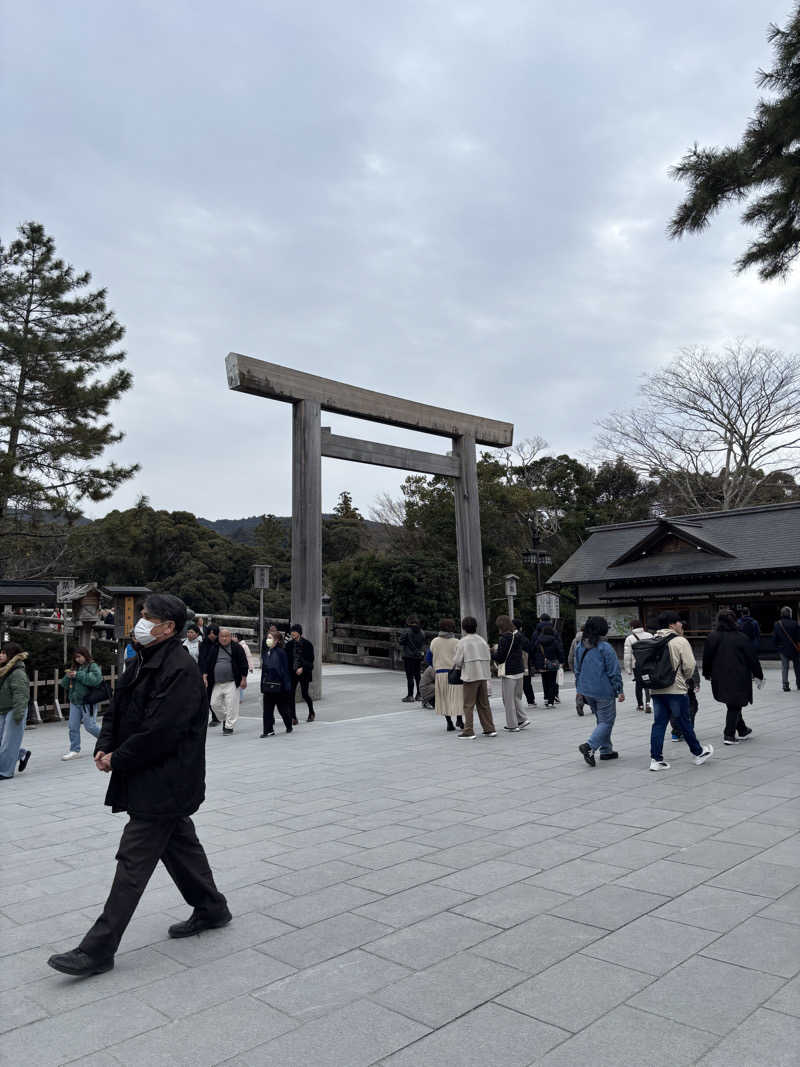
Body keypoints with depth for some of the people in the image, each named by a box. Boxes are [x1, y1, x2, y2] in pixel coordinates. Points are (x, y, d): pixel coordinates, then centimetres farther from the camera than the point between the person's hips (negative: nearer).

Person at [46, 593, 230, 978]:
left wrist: (117, 760, -14)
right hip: (157, 784, 10)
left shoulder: (180, 671, -22)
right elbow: (117, 710, 14)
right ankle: (210, 908, 37)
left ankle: (98, 950, 7)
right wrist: (104, 747, -3)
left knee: (134, 860, -3)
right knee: (180, 843, 21)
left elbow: (159, 732, -25)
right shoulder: (141, 663, 9)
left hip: (162, 784, -10)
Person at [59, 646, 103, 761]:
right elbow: (64, 684, 16)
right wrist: (67, 677, -6)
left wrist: (78, 675, -21)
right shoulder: (74, 667, 13)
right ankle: (74, 750, 12)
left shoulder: (93, 666, -5)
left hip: (88, 702, -6)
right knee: (73, 727, 4)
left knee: (90, 726, -1)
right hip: (74, 702, 6)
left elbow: (96, 679, -24)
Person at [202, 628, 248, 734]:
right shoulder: (214, 648, 9)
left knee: (231, 705, -6)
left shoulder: (236, 648, -1)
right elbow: (206, 662, 11)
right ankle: (224, 720, 28)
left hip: (232, 683, -4)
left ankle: (229, 726, 6)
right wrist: (205, 676, 1)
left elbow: (243, 663, -1)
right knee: (214, 704, 5)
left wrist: (243, 679, -5)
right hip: (217, 683, 4)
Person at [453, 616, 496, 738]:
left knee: (468, 705, 1)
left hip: (470, 676, -5)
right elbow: (488, 658, 7)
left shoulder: (462, 642, -8)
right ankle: (490, 729, 16)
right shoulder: (482, 640, 8)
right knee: (484, 704, 14)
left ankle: (468, 732, 1)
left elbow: (457, 661, -10)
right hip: (483, 675, 5)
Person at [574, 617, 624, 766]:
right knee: (606, 721, 1)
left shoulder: (580, 647, 4)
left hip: (587, 690, 7)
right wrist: (620, 690, -6)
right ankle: (589, 746, -18)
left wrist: (579, 687, 21)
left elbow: (577, 669, 12)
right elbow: (614, 671, -13)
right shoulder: (605, 648, -16)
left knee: (601, 720, 21)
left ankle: (606, 750, 25)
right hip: (604, 691, -7)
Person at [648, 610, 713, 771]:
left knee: (659, 723, 7)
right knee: (685, 723, 10)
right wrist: (685, 679, 7)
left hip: (656, 690, 5)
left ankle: (656, 759, 6)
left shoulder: (653, 641, 7)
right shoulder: (680, 641, -10)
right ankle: (698, 753, 28)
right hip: (676, 690, -5)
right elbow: (689, 665, -12)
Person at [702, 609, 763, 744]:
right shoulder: (742, 637, -8)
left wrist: (707, 673, 18)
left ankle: (742, 730, 30)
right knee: (734, 706, 3)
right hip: (739, 678, -3)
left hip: (720, 678, 3)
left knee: (732, 704, 18)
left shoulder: (712, 637, -3)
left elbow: (707, 657, 3)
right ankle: (729, 735, -2)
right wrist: (759, 675, 10)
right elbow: (752, 658, -2)